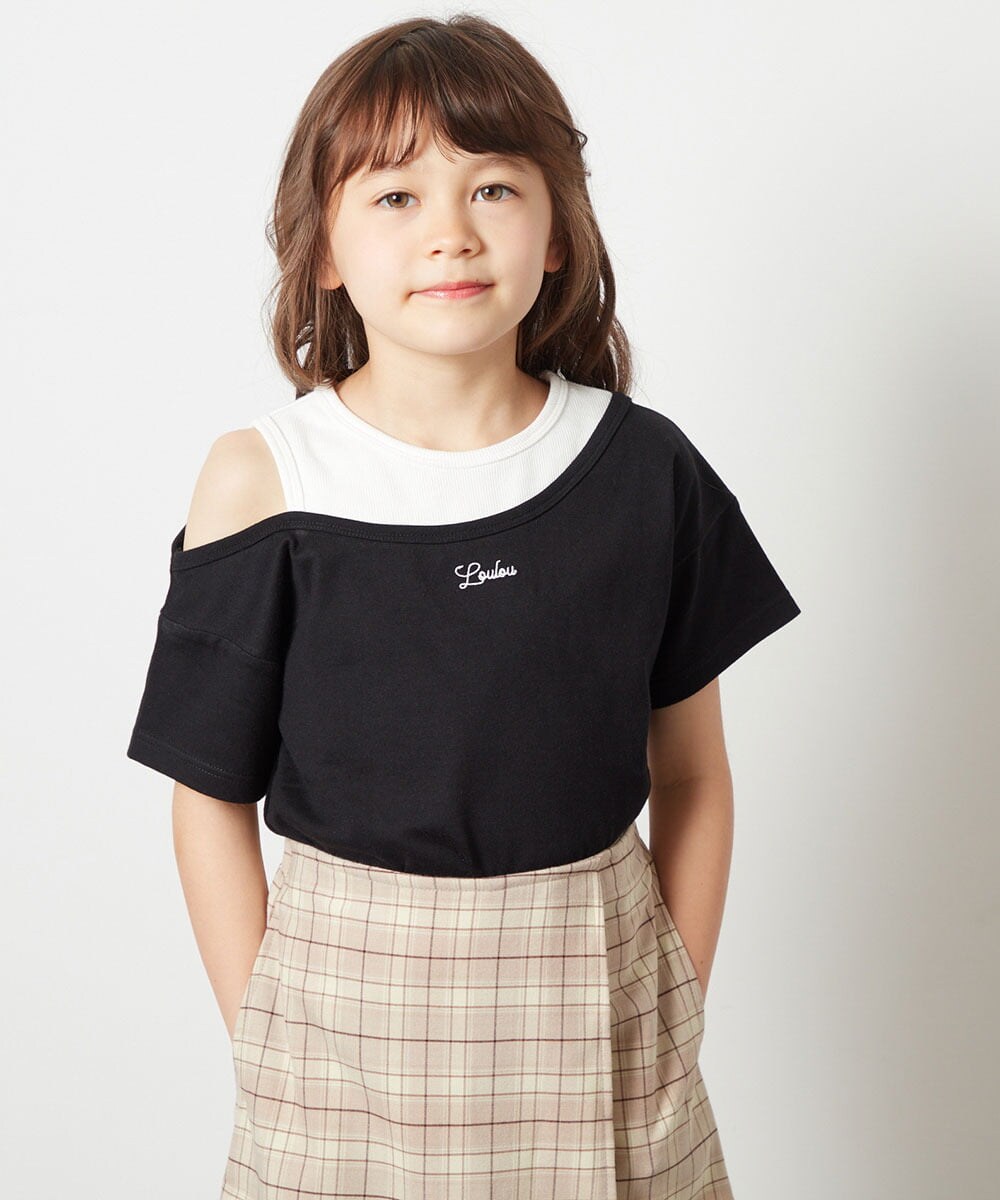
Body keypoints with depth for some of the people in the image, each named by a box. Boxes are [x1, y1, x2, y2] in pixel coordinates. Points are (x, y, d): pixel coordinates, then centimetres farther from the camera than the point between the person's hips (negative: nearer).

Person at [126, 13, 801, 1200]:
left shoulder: (643, 468, -5)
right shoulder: (260, 479, -9)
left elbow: (693, 777, 3)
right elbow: (211, 799, -3)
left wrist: (676, 1017, 1)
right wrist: (260, 1049, -4)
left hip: (594, 993, 2)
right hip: (345, 999, -1)